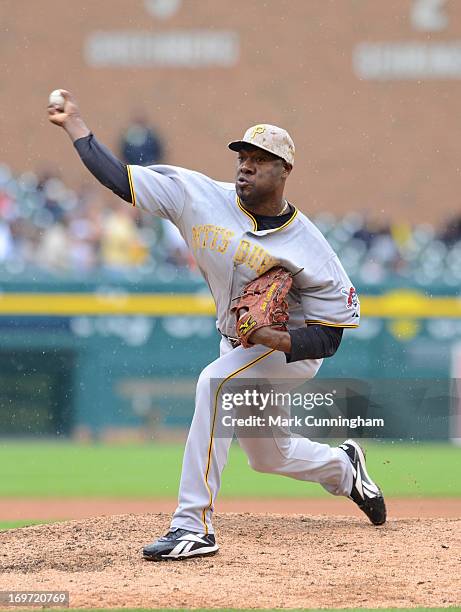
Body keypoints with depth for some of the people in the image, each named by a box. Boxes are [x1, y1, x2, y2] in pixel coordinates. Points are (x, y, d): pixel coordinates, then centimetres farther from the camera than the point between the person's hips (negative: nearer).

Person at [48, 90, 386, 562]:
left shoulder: (305, 245, -22)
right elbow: (119, 178, -13)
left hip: (293, 348, -6)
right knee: (267, 456, 19)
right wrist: (74, 123, -15)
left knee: (216, 381, -34)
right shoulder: (200, 196, -13)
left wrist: (274, 339, -36)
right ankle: (342, 467, 54)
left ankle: (194, 526, -36)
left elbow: (329, 336, -20)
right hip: (238, 345, 6)